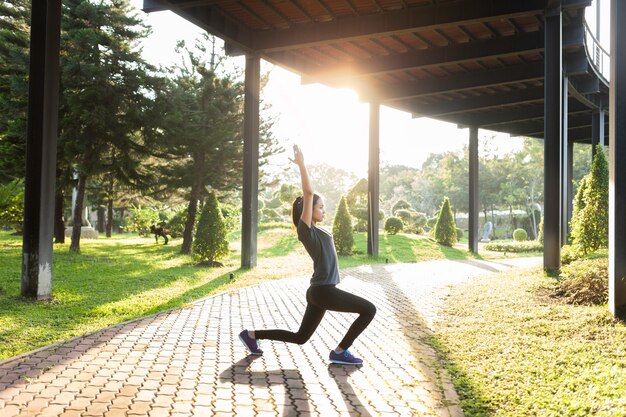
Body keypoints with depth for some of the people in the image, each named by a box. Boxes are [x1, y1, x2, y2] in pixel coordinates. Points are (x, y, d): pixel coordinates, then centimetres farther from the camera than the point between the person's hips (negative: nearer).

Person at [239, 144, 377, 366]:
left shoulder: (314, 230, 12)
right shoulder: (305, 230, -11)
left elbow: (309, 195, 22)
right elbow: (308, 194, -19)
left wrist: (301, 165, 25)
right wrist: (301, 164, -17)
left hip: (321, 291, 10)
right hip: (323, 291, -10)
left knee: (299, 337, 16)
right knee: (369, 310, -4)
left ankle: (251, 335, 19)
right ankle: (340, 352, 1)